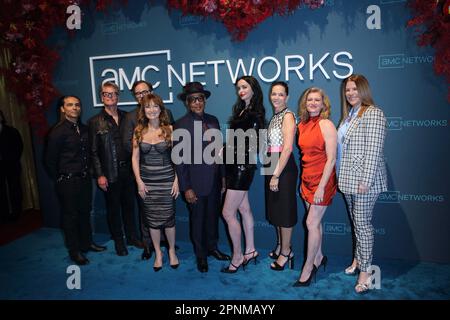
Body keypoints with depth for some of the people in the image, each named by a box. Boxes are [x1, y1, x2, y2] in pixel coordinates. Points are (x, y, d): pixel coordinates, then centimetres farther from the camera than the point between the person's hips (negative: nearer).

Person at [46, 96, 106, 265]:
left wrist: (86, 172, 8)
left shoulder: (83, 129, 6)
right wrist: (60, 180, -1)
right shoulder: (58, 131, -13)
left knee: (85, 212, 18)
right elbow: (50, 160, -8)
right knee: (70, 216, 7)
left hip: (84, 178, 6)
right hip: (68, 181, -6)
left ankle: (87, 243, 35)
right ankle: (74, 251, 22)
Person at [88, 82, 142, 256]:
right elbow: (94, 151, -4)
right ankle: (118, 241, 27)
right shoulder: (95, 122, -4)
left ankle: (131, 237, 32)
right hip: (110, 173, -3)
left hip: (128, 170, 3)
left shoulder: (126, 117, 5)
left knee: (129, 205, 15)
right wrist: (99, 175, -10)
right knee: (113, 208, 11)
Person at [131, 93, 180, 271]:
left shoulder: (169, 129, -3)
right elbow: (135, 158, 5)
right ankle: (158, 253, 27)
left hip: (166, 179, -2)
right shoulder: (139, 131, 3)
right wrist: (139, 181, -2)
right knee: (152, 218, 9)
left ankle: (172, 250, 27)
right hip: (146, 180, 2)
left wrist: (176, 180, -6)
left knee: (168, 217, 4)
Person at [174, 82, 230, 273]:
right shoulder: (181, 125, -10)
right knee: (197, 219, 11)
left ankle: (212, 248, 39)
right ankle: (200, 255, 30)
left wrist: (223, 176, 10)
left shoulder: (212, 121, 5)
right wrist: (186, 188, -13)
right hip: (196, 182, -5)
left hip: (214, 180, 5)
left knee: (212, 216, 18)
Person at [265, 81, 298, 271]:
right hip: (273, 167, 9)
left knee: (284, 209, 2)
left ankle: (286, 252, 16)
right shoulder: (274, 117, 14)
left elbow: (287, 148, -20)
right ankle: (281, 246, 32)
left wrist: (276, 175, -20)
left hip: (284, 168, -9)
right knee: (275, 209, 16)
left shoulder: (288, 116, -12)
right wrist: (272, 173, 10)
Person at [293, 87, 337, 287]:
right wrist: (303, 181, 14)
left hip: (322, 179, -6)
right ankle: (319, 257, 32)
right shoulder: (302, 125, 8)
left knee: (312, 223, -4)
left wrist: (321, 187, -19)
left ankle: (308, 269, 9)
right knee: (315, 221, 15)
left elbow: (331, 159, -16)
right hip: (307, 178, 7)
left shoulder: (326, 125, -12)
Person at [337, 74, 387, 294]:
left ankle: (365, 271, 9)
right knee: (356, 221, 16)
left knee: (362, 223, -2)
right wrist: (342, 177, 12)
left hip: (364, 179, -7)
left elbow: (374, 150, -17)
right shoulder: (348, 115, 14)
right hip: (348, 178, 8)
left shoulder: (373, 113, -11)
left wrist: (366, 180, -20)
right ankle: (358, 259, 31)